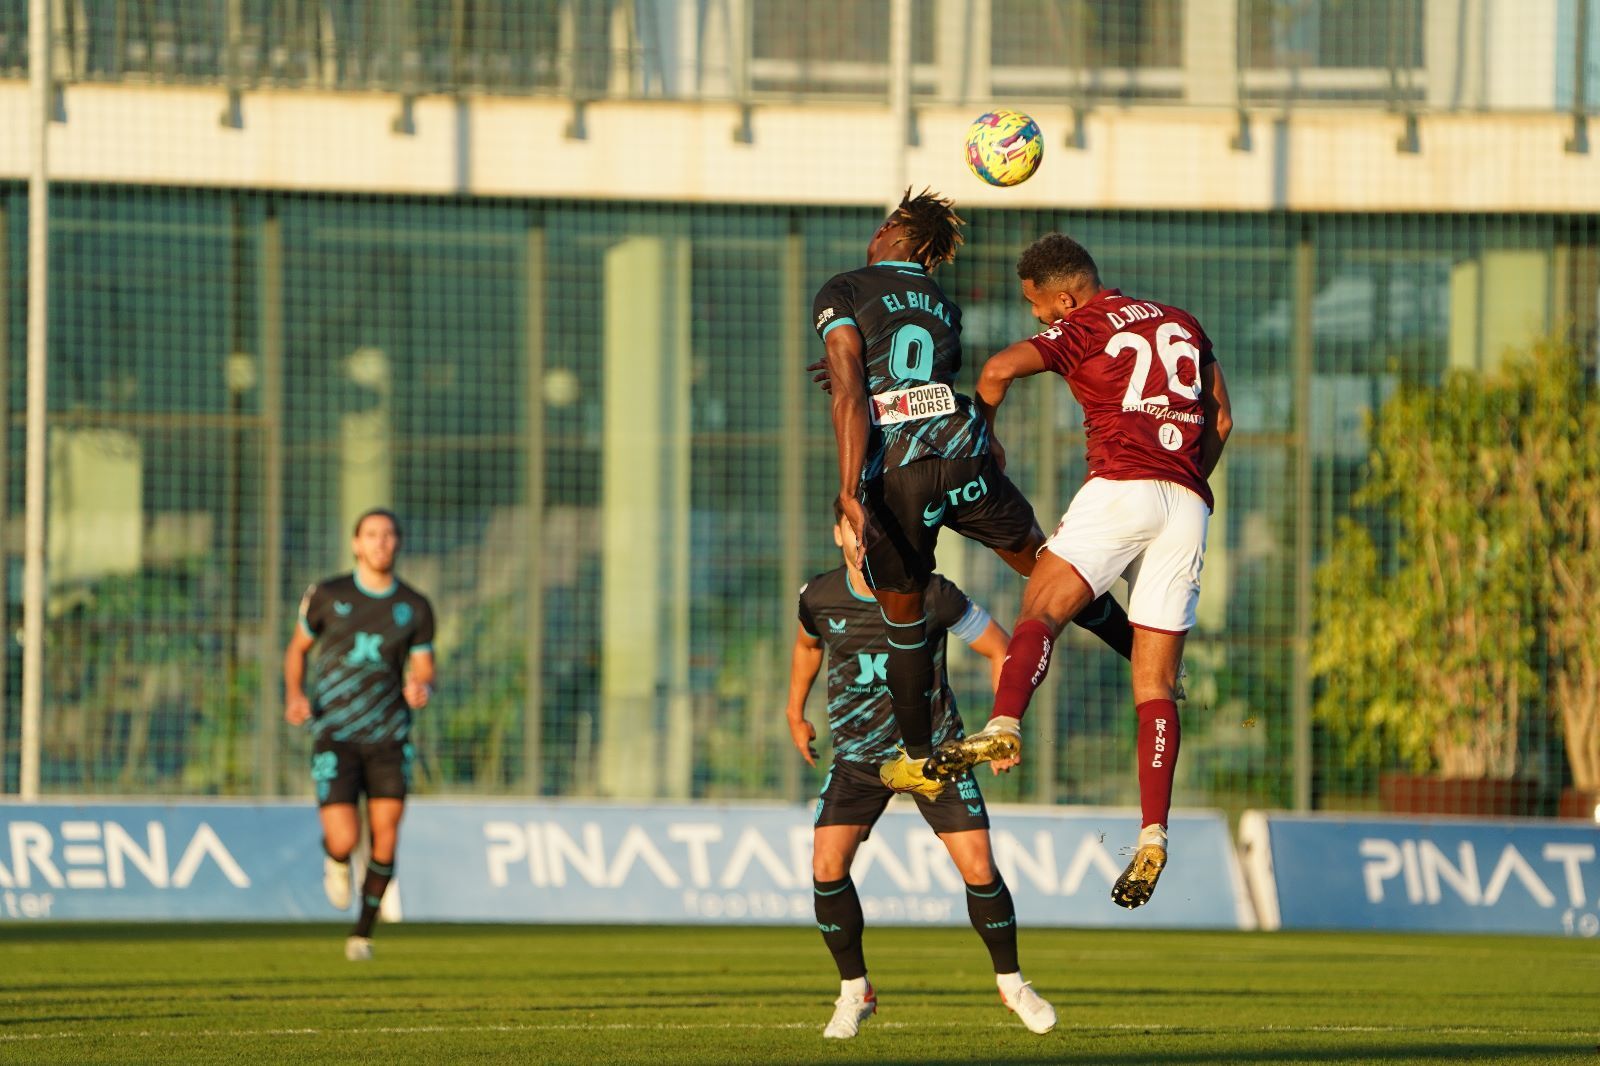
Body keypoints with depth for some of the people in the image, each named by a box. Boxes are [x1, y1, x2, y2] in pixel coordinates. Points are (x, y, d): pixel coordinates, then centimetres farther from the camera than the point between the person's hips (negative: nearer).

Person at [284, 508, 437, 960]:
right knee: (344, 841, -16)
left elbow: (423, 671, 9)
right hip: (335, 736, -2)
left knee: (385, 839, -4)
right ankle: (335, 862, 24)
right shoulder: (327, 596, 0)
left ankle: (363, 934, 16)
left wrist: (421, 689, -16)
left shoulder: (415, 608, 4)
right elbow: (297, 648, 12)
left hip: (388, 738, 2)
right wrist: (294, 695, -6)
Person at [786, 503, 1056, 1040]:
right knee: (827, 865, -16)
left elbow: (997, 647, -4)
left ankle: (1010, 981, 15)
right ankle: (854, 990, 4)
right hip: (857, 756, 2)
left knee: (978, 868, -9)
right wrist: (795, 715, 23)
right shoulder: (819, 598, -8)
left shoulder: (932, 595, -17)